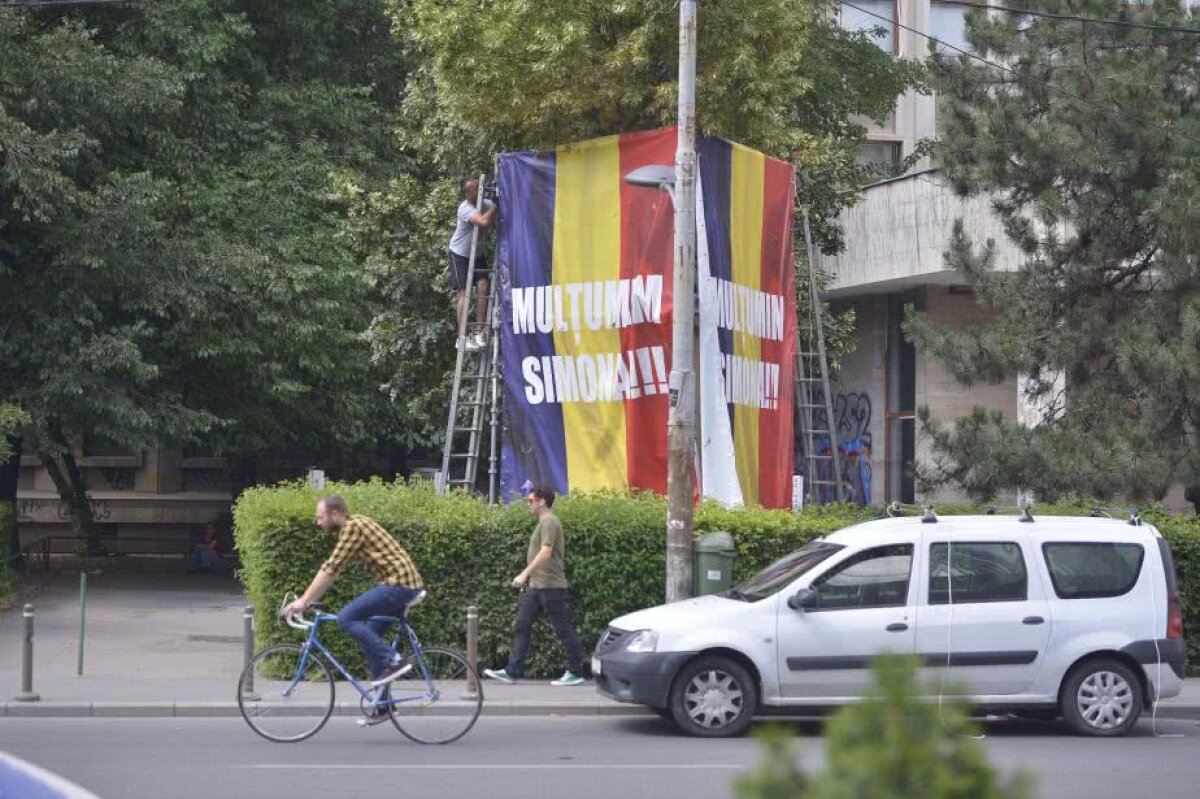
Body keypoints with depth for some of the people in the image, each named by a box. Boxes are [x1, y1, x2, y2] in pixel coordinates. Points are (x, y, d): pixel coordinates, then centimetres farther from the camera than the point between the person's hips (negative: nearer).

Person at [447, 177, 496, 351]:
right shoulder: (465, 208, -27)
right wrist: (494, 208, -31)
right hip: (460, 254, -5)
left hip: (478, 253, 5)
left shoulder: (486, 204, -9)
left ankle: (479, 332, -4)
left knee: (483, 287, -9)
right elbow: (484, 221, -42)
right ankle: (462, 337, -4)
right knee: (465, 293, -7)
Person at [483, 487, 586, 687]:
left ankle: (576, 672, 3)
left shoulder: (549, 522, -13)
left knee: (562, 629, -3)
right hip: (536, 586, 10)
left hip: (550, 586, -10)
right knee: (522, 626, 5)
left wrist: (525, 573, -29)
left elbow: (546, 552, -25)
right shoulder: (543, 522, 17)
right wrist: (528, 579, 24)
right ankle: (512, 672, 5)